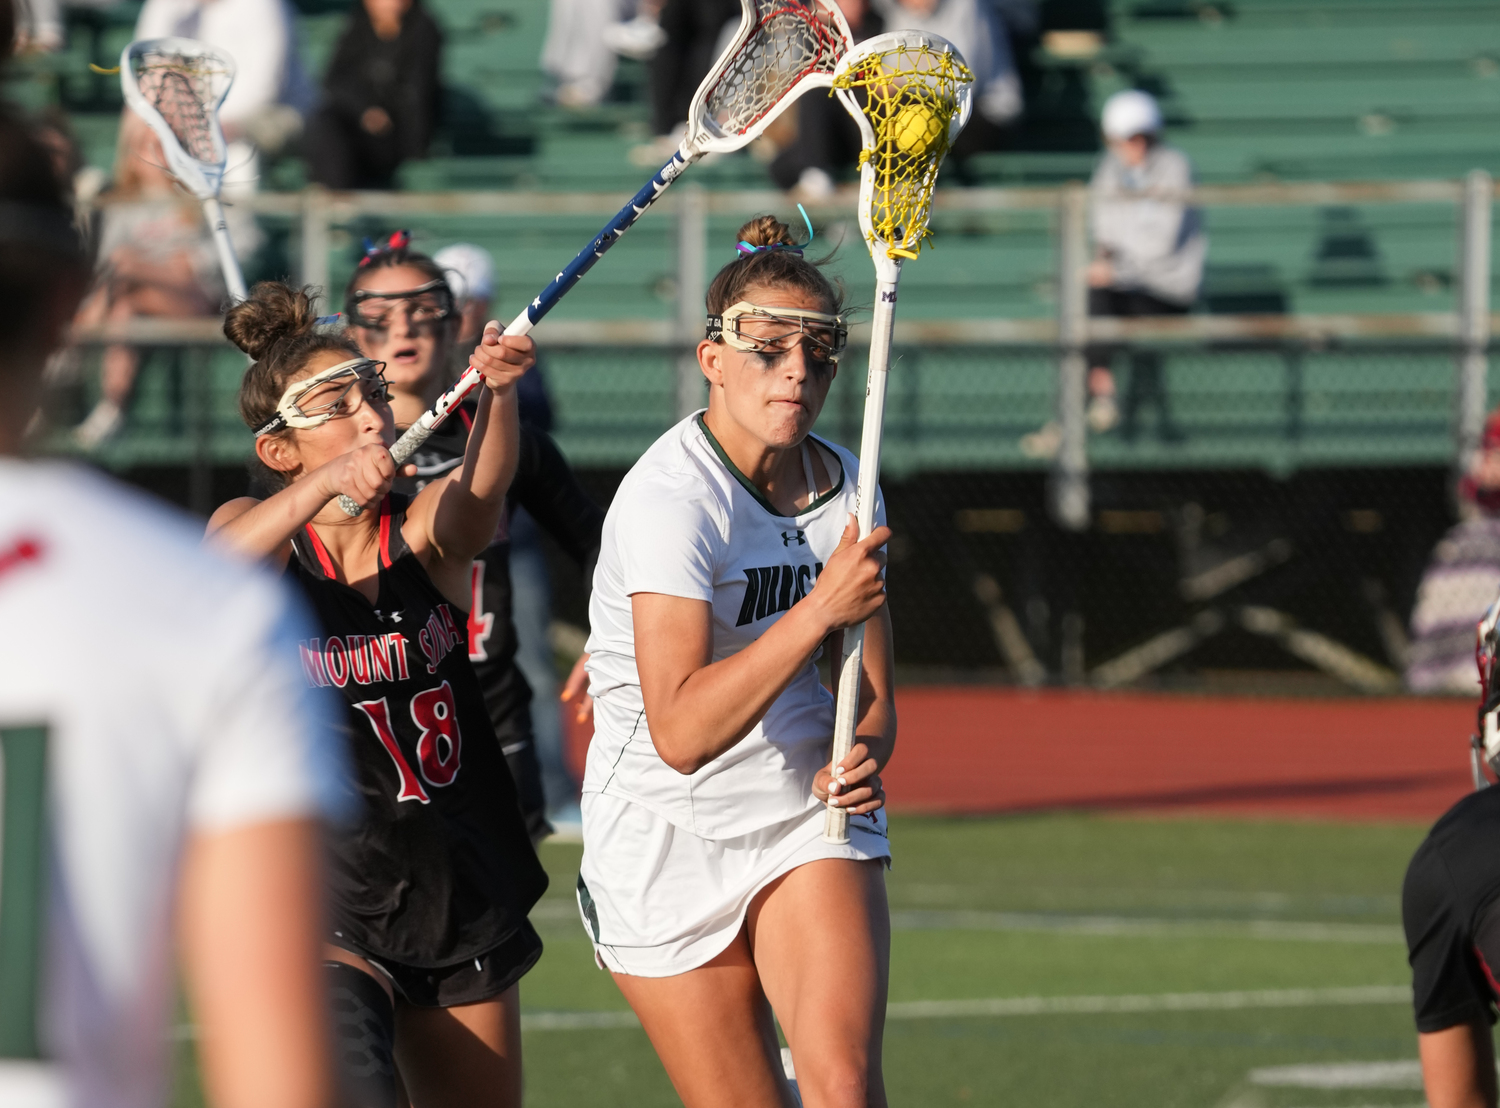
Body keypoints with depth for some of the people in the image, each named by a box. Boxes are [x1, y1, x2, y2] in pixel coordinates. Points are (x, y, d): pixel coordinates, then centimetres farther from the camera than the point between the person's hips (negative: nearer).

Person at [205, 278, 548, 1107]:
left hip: (463, 905, 4)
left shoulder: (426, 534, 1)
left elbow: (481, 489, -23)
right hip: (319, 907, -4)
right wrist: (322, 485, -44)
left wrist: (498, 390, -44)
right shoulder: (265, 531, -2)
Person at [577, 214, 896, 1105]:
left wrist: (861, 760, -12)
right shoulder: (671, 497, -20)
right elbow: (681, 732, -29)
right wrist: (822, 608, -33)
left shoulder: (844, 486, 1)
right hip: (669, 836, -4)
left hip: (810, 814, 4)